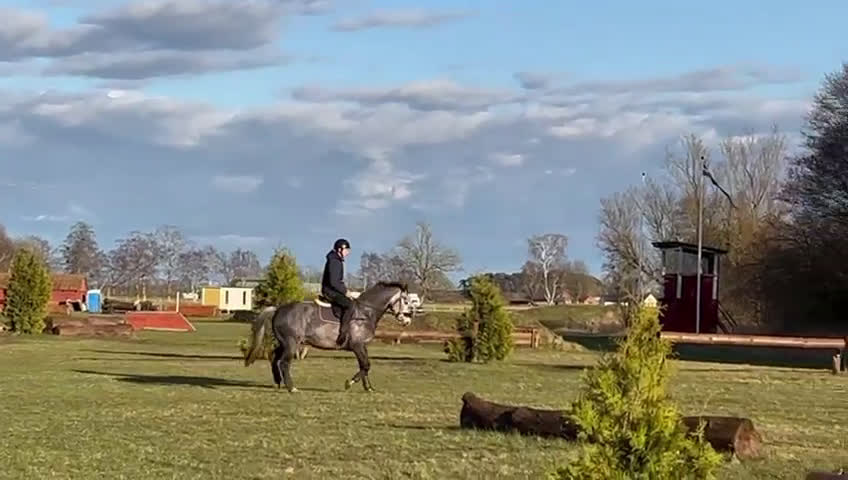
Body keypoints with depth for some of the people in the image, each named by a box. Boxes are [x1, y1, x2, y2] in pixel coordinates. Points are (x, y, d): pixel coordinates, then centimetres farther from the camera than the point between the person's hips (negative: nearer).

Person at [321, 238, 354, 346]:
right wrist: (345, 291, -17)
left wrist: (345, 290, 14)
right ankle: (342, 335, -31)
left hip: (335, 290, 11)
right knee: (349, 305, -28)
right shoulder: (334, 262, -18)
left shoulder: (338, 260, 15)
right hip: (330, 291, -11)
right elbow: (333, 282, -24)